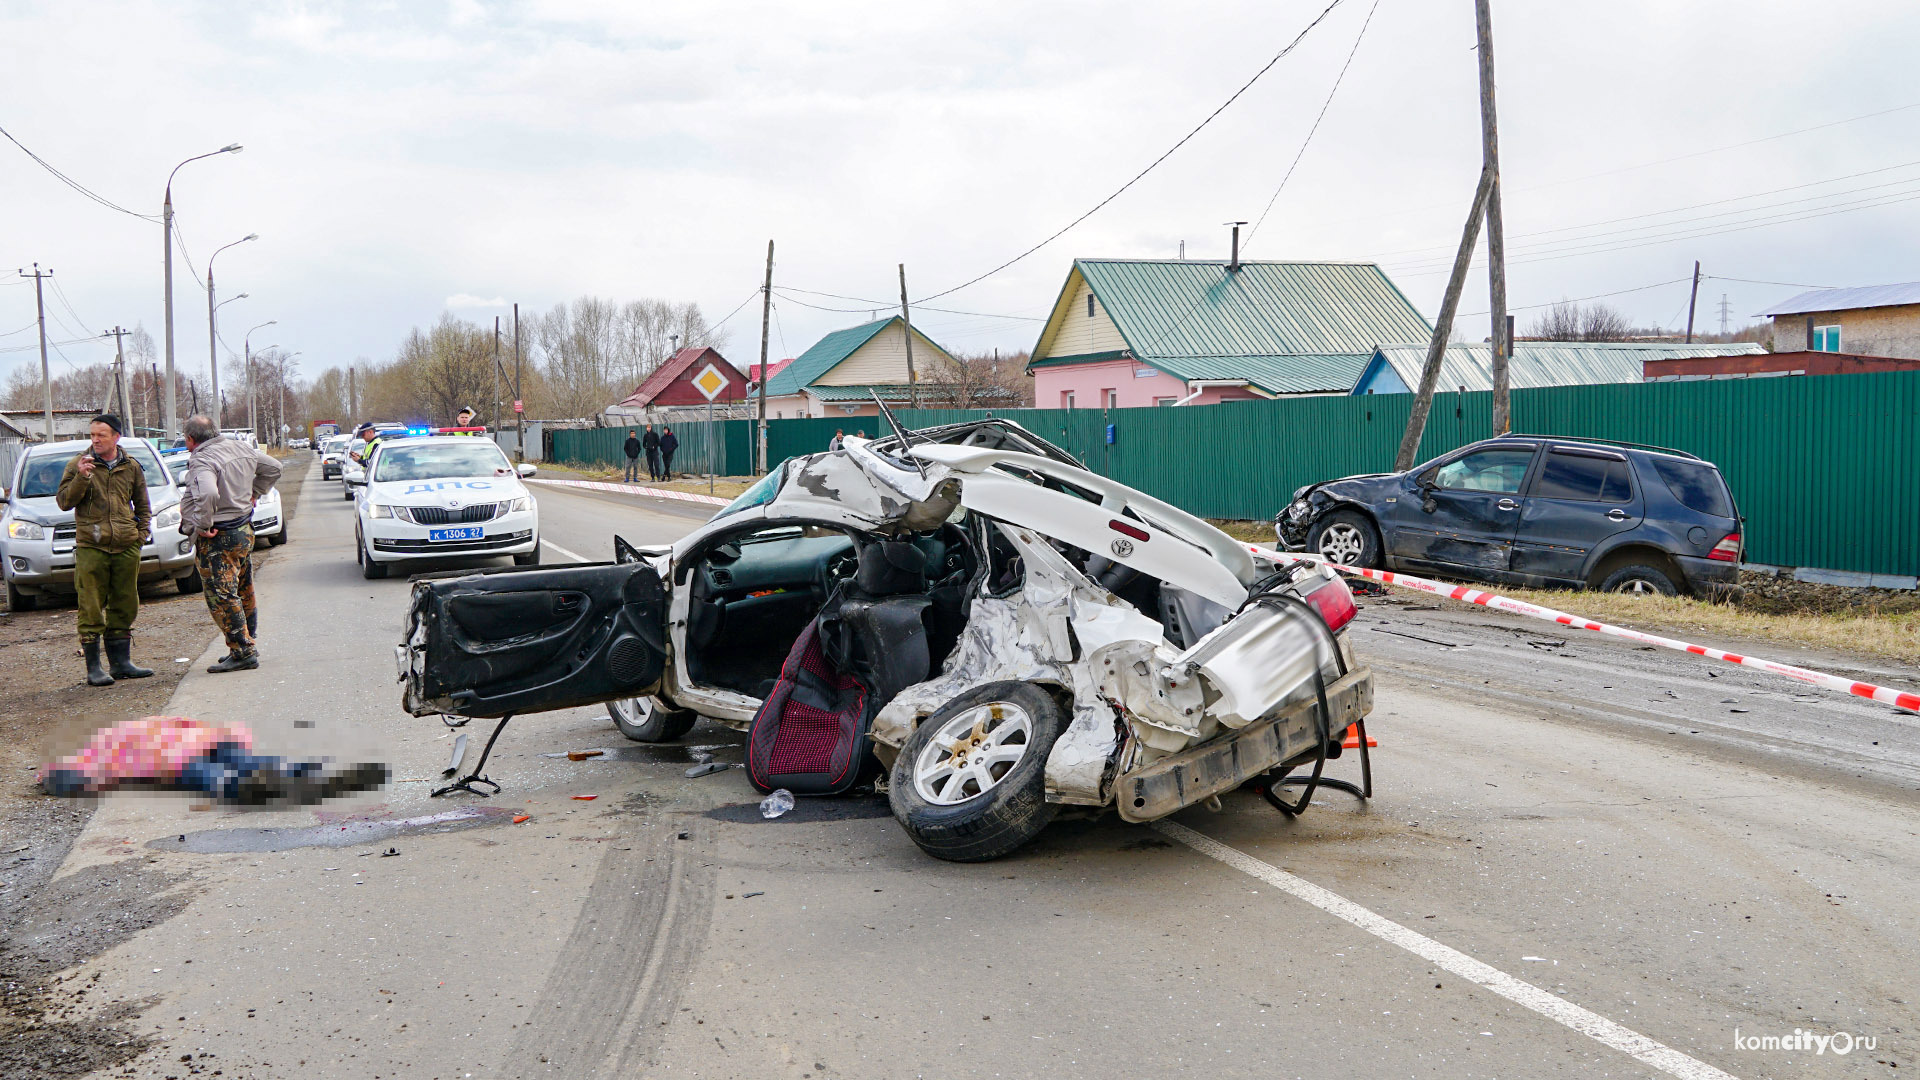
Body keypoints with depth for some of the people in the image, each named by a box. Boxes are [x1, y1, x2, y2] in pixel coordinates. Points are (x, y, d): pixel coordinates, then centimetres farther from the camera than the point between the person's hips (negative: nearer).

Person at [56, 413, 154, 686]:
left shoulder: (132, 467, 11)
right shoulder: (78, 465, 3)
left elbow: (142, 507, 21)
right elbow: (64, 502, -4)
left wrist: (140, 535, 9)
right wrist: (81, 477, -18)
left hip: (126, 549, 3)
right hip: (90, 548, -3)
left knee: (124, 607, 9)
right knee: (91, 608, -3)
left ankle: (121, 663, 18)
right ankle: (94, 668, 2)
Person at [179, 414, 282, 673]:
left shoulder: (202, 462, -19)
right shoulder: (241, 450, 7)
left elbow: (207, 495, -38)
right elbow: (273, 468, 21)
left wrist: (202, 525, -25)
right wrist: (254, 493, 21)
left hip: (217, 539, -9)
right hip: (245, 531, 9)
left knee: (222, 596, -5)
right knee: (244, 592, 18)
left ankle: (243, 650, -7)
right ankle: (246, 644, 27)